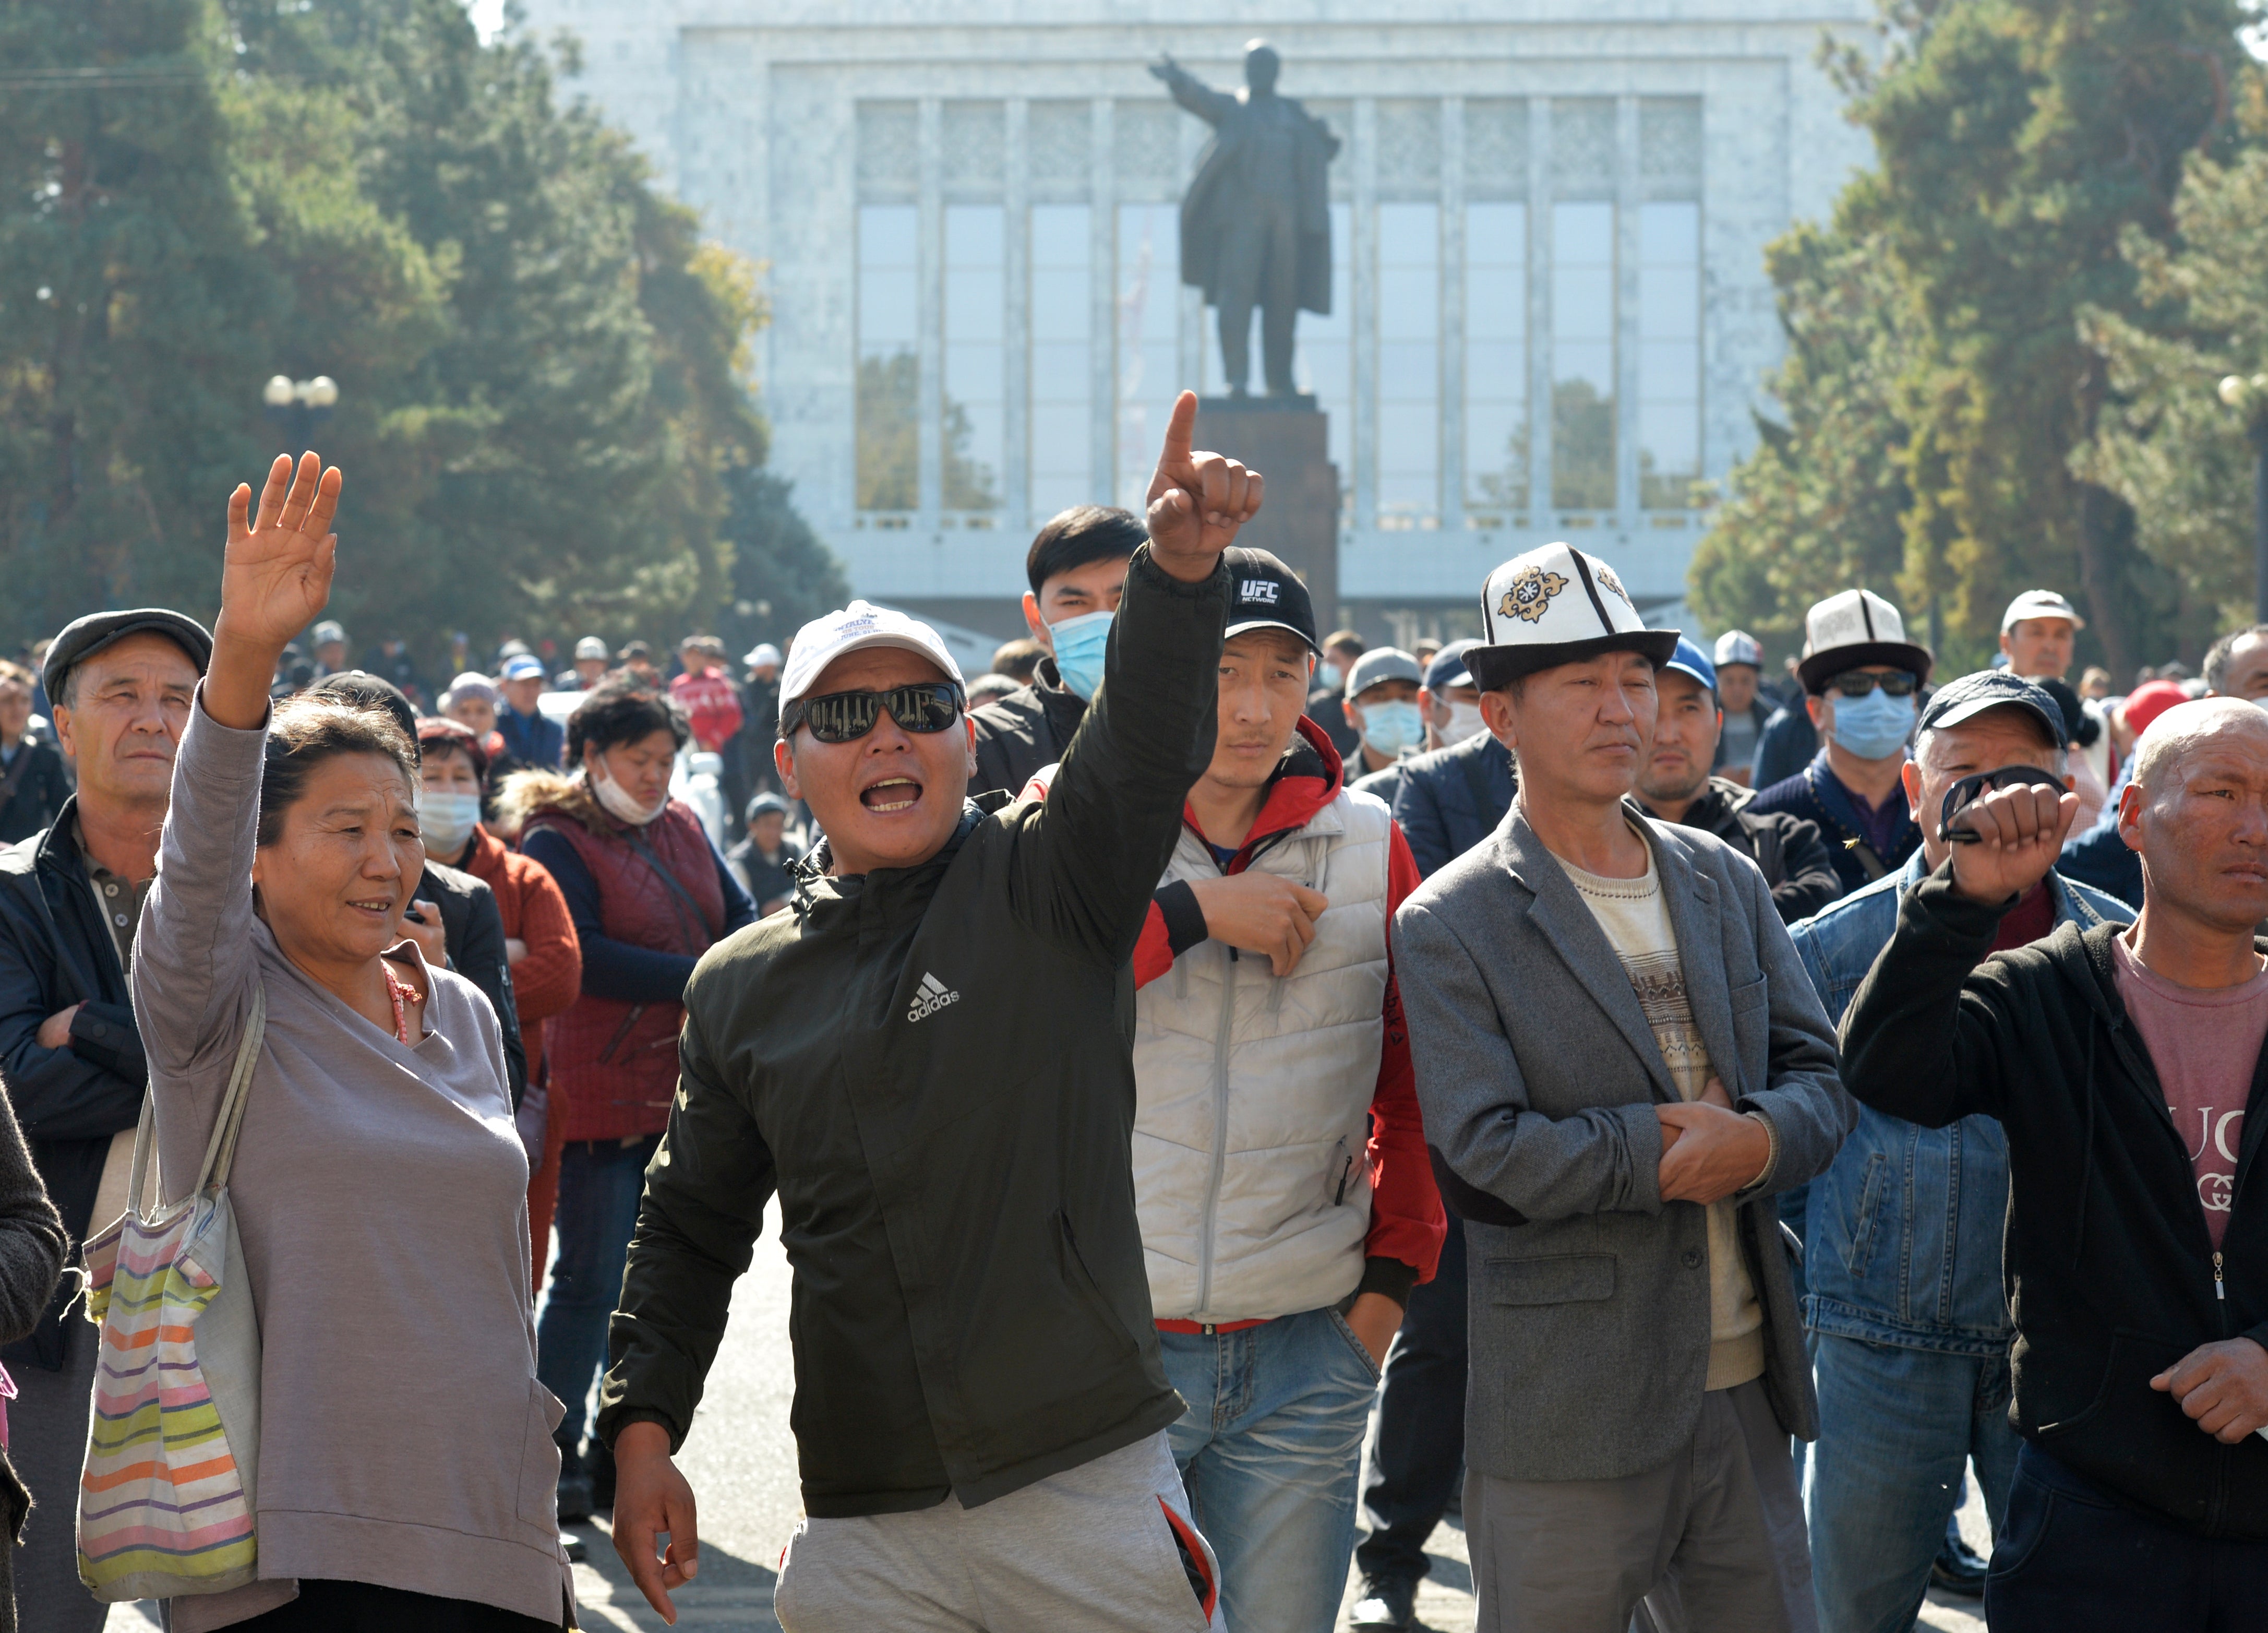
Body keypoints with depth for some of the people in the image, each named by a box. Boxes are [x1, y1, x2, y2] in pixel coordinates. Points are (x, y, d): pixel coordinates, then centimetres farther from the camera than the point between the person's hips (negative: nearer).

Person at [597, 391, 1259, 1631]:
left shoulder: (1045, 887, 2)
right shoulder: (741, 990, 12)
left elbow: (1148, 740, -17)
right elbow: (691, 1229, 19)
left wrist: (1179, 568, -35)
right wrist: (642, 1431, 9)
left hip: (1091, 1492, -3)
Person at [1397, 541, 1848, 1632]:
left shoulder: (1725, 883, 13)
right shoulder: (1452, 925, -4)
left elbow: (1818, 1080, 9)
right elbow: (1477, 1161, -14)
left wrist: (1761, 1139, -13)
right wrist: (1670, 1151, -12)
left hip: (1745, 1390, 5)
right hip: (1566, 1420, -5)